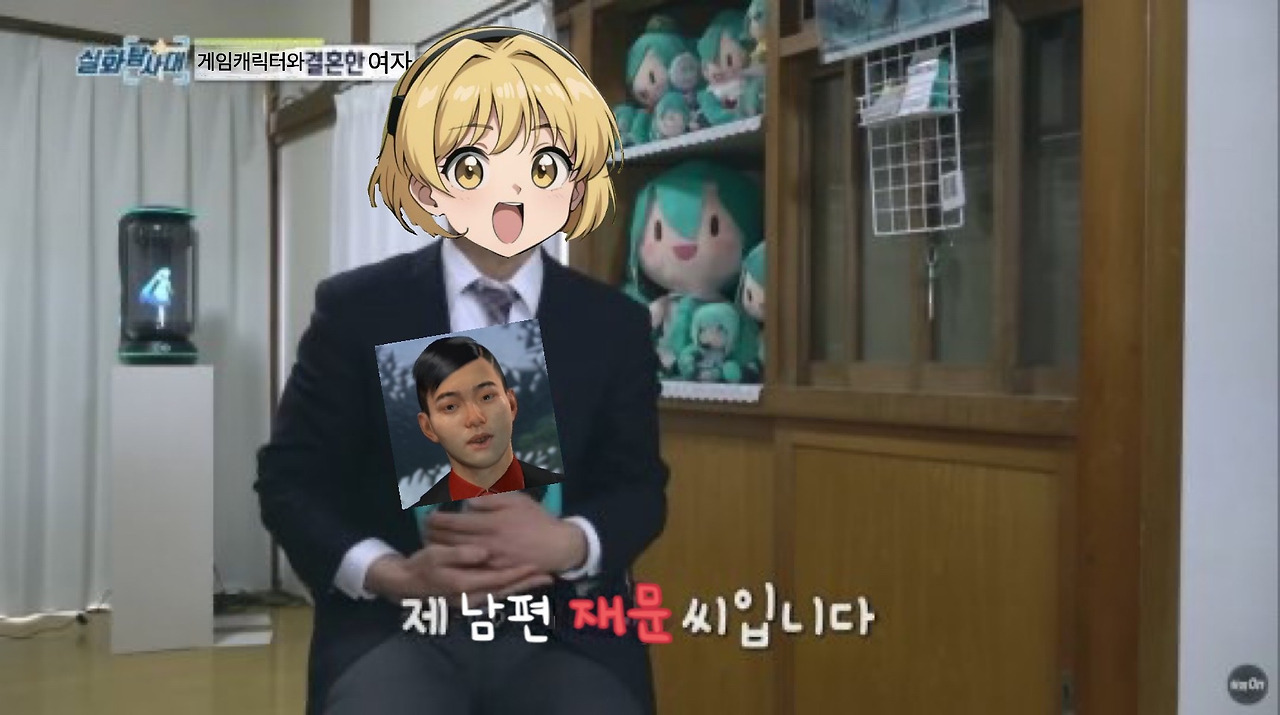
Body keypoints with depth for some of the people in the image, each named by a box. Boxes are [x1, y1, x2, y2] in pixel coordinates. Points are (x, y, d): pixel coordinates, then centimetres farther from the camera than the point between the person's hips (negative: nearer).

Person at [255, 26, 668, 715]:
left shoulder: (615, 324, 7)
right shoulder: (355, 308, 3)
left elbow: (640, 488, 9)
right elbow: (290, 478, 4)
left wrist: (568, 542, -14)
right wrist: (390, 573, -14)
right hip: (397, 626, -2)